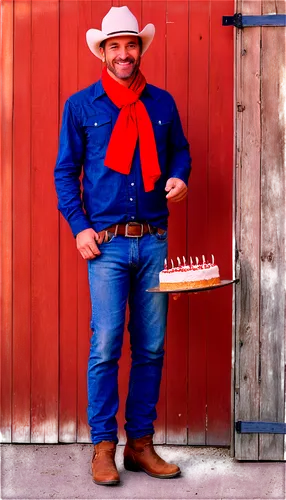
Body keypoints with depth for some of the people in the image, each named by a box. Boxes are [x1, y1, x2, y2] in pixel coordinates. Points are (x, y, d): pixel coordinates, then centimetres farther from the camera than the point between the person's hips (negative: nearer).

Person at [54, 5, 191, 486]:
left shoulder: (162, 103, 12)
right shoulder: (81, 105, 5)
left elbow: (180, 151, 22)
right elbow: (65, 172, 5)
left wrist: (180, 178, -1)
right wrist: (79, 227, -5)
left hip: (154, 241, 3)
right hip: (107, 243, -3)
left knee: (151, 348, 5)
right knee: (106, 347, -6)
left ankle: (141, 443, 16)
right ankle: (103, 447, 5)